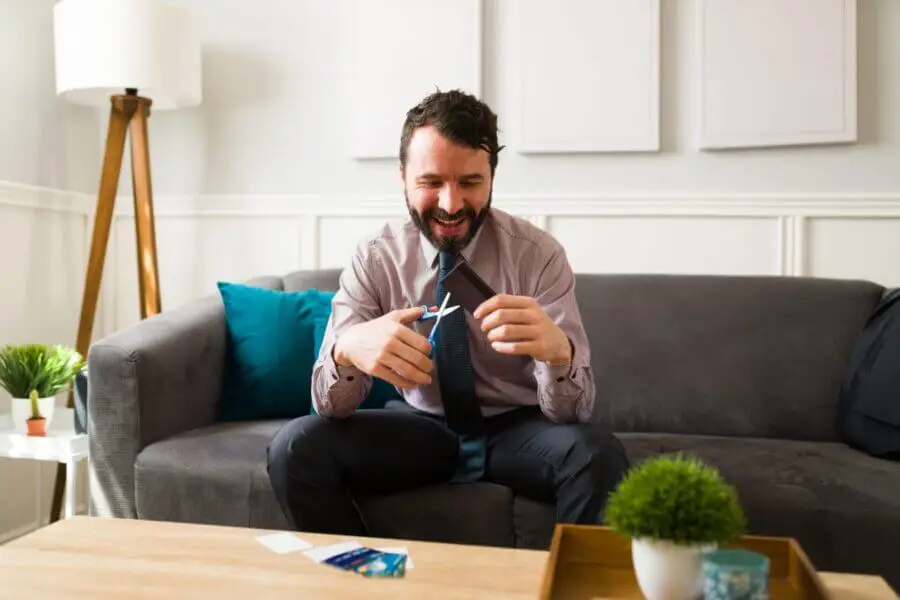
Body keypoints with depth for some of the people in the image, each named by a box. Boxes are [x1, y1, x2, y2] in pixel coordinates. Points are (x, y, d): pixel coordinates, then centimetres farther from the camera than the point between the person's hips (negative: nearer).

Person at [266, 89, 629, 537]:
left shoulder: (539, 254, -14)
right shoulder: (374, 258, -10)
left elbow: (573, 411, -19)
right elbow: (330, 406, -14)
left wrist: (558, 351, -43)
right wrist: (348, 350, -38)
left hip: (517, 430, -1)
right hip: (420, 428, 2)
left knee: (597, 454, -32)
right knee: (294, 447, -21)